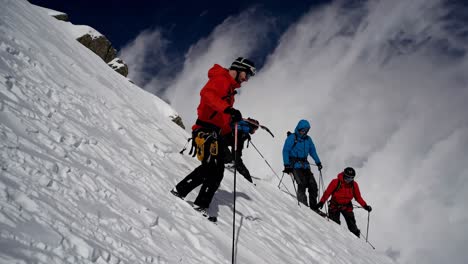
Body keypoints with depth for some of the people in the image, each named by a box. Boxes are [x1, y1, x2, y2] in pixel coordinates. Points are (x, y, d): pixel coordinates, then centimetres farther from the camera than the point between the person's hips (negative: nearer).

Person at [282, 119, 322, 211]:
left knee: (313, 184, -5)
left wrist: (318, 162, 19)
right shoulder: (292, 138, -3)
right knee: (302, 183, -21)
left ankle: (314, 207, 1)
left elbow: (312, 151, 26)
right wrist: (287, 165, -15)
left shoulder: (308, 139, 15)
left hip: (305, 165, 6)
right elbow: (285, 151, -7)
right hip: (295, 165, -6)